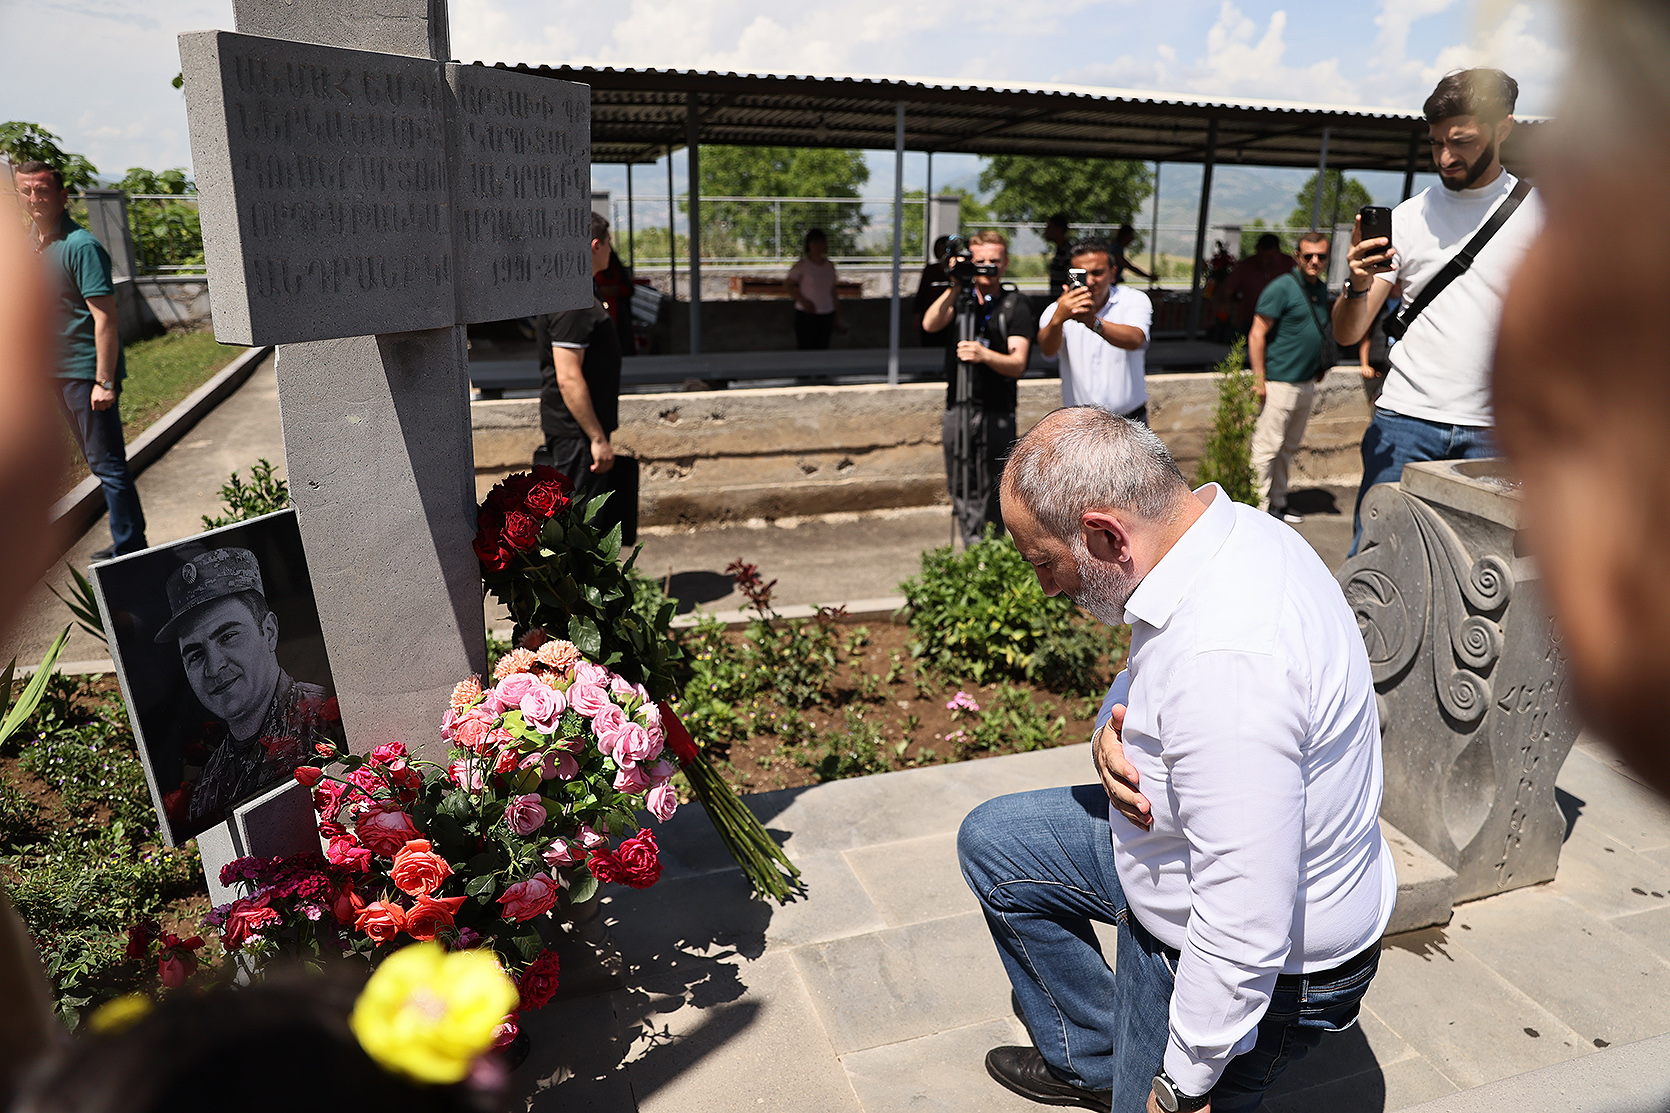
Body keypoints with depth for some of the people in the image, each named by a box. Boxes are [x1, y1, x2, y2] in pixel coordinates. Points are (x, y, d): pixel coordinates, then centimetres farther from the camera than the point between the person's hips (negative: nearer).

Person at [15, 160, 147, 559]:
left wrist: (104, 381, -23)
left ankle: (129, 548, 3)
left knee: (108, 464, -5)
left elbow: (105, 318, -19)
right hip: (59, 372, 9)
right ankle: (126, 543, 24)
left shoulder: (81, 245, -14)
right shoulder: (32, 244, 12)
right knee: (97, 463, 15)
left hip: (88, 372, -9)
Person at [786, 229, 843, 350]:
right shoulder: (801, 266, -3)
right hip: (806, 315, -4)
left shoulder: (830, 266, 10)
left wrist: (837, 318, 13)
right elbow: (790, 287, 0)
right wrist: (804, 301, -15)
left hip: (827, 316, 4)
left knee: (822, 350, 3)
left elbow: (833, 292, 15)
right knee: (806, 350, -8)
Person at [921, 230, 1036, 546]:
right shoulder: (959, 299, 11)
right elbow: (930, 324, -9)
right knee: (962, 494, 6)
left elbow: (1018, 364, -9)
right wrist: (954, 287, -17)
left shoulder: (1016, 305, 1)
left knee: (994, 501, -3)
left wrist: (985, 355, -27)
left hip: (997, 414, -3)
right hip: (957, 410, 3)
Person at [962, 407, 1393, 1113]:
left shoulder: (1229, 657, -39)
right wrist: (1115, 730, -12)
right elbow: (1147, 680, 10)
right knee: (990, 842, 17)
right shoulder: (1227, 530, -9)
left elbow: (1247, 928, -35)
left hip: (1260, 974, -9)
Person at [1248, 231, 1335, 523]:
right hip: (1279, 382, -8)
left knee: (1289, 447, 15)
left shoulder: (1321, 288, 13)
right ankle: (1259, 508, 0)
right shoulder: (1282, 288, -11)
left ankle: (1277, 503, 24)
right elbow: (1257, 335, -14)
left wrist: (1319, 368, 17)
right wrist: (1259, 380, -17)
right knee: (1266, 448, -6)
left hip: (1307, 384, 8)